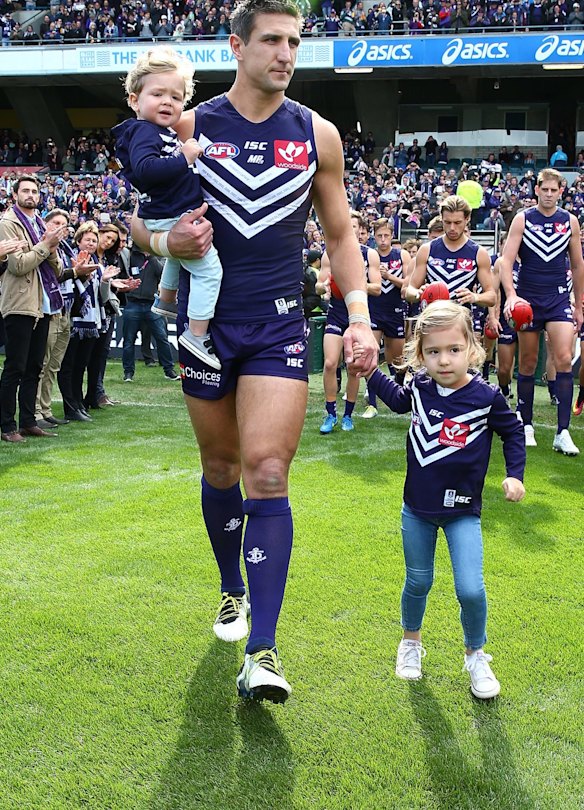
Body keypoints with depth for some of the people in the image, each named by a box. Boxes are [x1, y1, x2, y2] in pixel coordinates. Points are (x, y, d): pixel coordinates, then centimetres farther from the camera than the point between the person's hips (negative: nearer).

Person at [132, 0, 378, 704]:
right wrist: (169, 241, -17)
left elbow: (339, 234, 10)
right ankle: (233, 589, 37)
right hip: (204, 322, 1)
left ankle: (261, 652, -11)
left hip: (278, 327, -1)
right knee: (220, 468, 12)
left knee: (267, 473, -13)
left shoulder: (316, 134, 3)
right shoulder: (190, 126, 1)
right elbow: (137, 215, 7)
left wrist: (359, 317, -2)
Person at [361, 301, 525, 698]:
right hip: (418, 507, 2)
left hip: (462, 510, -2)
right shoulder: (420, 386, -8)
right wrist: (371, 373, 8)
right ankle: (411, 642, 41)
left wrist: (515, 474, -5)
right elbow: (399, 400, 17)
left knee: (471, 590, -10)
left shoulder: (486, 396, -15)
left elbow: (513, 431, 4)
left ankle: (476, 655, 16)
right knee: (418, 583, 15)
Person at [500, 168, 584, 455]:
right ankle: (526, 425, 20)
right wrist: (511, 295, -25)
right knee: (527, 363, 7)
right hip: (528, 299, -1)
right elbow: (506, 260, -10)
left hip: (558, 299, 1)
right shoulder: (522, 219, -2)